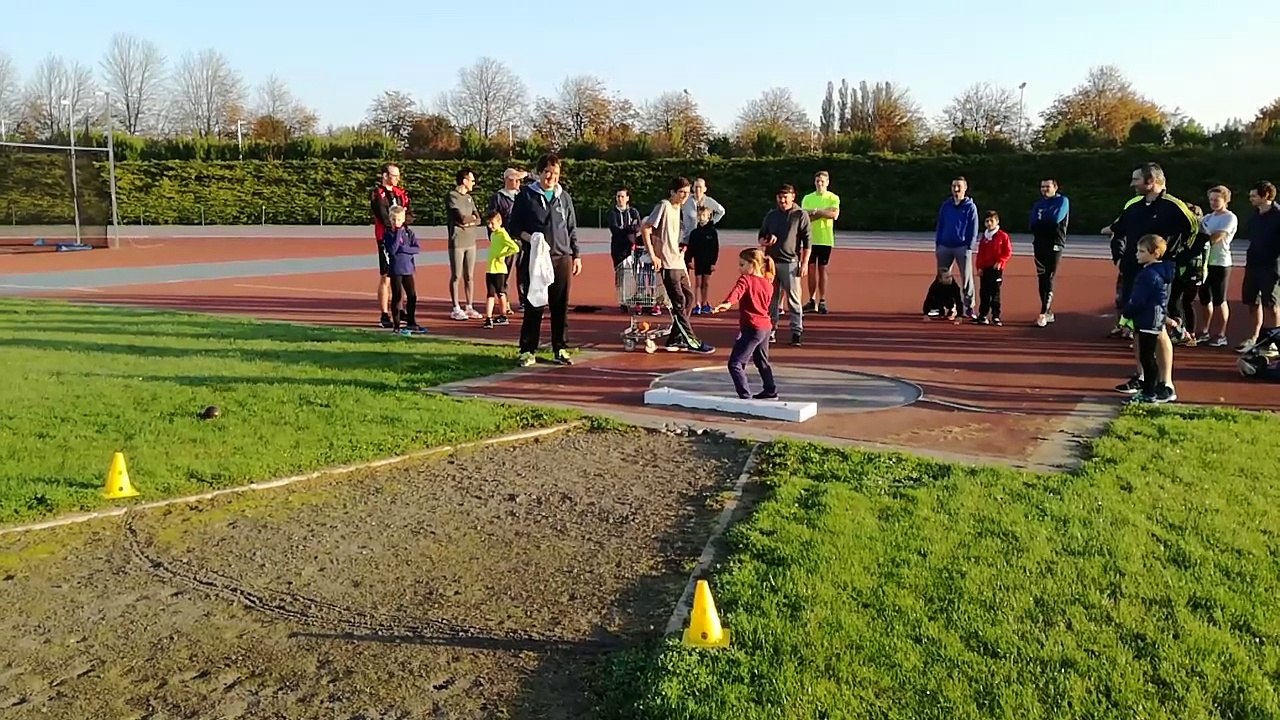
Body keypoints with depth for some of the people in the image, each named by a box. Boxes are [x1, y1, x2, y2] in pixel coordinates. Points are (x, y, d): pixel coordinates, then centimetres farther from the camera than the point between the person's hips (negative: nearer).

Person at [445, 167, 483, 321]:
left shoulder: (469, 198, 15)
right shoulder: (452, 196, -7)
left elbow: (478, 220, 8)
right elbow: (461, 217, -16)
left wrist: (468, 221, -10)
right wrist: (472, 217, 2)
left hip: (471, 242, 7)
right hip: (457, 242, -7)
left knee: (469, 276, 10)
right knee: (456, 276, 0)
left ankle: (469, 307, 17)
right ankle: (456, 309, 6)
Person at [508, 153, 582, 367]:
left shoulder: (564, 197, 13)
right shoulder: (526, 195, 3)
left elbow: (572, 229, 17)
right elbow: (514, 226, 4)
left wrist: (576, 256, 13)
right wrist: (528, 237, -15)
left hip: (562, 258, 3)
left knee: (561, 306, 5)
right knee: (534, 305, -2)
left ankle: (560, 349, 13)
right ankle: (528, 351, 4)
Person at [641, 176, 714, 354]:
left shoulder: (677, 208, 14)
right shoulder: (664, 206, -11)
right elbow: (645, 229, -16)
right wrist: (653, 256, -18)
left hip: (678, 262, 9)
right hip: (667, 263, -9)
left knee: (688, 297, 10)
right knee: (679, 301, -7)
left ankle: (675, 339, 15)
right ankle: (691, 341, -3)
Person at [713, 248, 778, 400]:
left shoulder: (746, 279, -11)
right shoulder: (768, 284, 11)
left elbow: (737, 291, -32)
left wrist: (727, 303, -51)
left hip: (751, 327, -9)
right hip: (766, 326, 9)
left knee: (735, 363, -8)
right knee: (762, 361, 29)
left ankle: (745, 396, -15)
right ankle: (771, 391, 41)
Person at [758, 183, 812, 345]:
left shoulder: (801, 215, 0)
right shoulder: (771, 215, 13)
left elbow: (807, 242, -2)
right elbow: (761, 237, 18)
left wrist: (804, 263, -10)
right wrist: (765, 242, -6)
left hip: (790, 263, -4)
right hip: (771, 262, 5)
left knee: (793, 298, -6)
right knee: (771, 298, 9)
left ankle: (797, 331, -3)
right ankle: (771, 330, 17)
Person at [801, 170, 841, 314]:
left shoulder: (833, 198, 1)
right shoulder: (807, 198, 6)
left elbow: (835, 215, -15)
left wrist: (815, 211, -14)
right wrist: (825, 212, -14)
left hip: (825, 240, -2)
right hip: (810, 239, 2)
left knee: (822, 269, 1)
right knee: (811, 269, 4)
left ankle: (822, 301, 5)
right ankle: (812, 301, 11)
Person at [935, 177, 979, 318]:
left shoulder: (970, 206, 0)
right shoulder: (945, 205, 10)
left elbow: (974, 229, -2)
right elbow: (940, 226, 12)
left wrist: (970, 247, -10)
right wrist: (937, 245, 6)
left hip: (962, 247, -4)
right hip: (944, 247, 4)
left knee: (966, 278, -2)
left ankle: (969, 307, 3)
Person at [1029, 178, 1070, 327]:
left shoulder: (1063, 201, 0)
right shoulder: (1038, 204, 15)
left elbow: (1056, 218, -16)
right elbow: (1034, 224, 2)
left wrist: (1042, 219, -2)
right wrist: (1048, 220, -10)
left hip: (1054, 245, -6)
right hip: (1039, 244, 6)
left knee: (1049, 280, -11)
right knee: (1042, 279, 8)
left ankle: (1043, 314, -16)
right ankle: (1048, 312, 16)